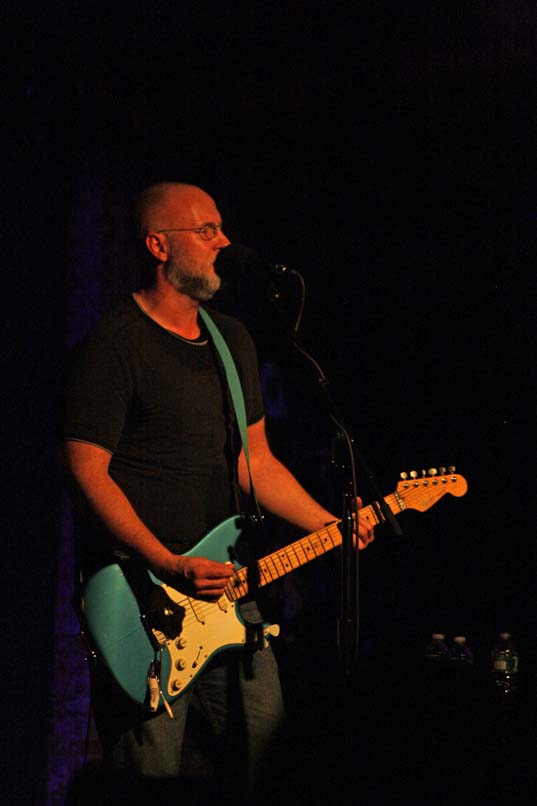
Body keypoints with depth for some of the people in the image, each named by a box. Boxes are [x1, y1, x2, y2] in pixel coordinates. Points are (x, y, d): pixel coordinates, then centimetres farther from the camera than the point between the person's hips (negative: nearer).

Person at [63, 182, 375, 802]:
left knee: (265, 732, 10)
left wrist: (330, 527, 7)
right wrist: (170, 566, -21)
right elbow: (87, 470, -14)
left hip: (220, 584, 7)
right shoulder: (114, 345, -10)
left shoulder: (233, 341, 15)